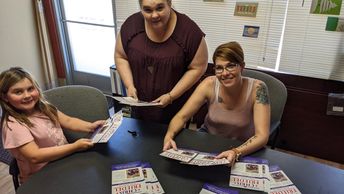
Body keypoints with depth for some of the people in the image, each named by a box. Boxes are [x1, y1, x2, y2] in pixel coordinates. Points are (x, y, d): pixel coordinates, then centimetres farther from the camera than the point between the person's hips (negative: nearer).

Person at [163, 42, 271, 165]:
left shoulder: (257, 88, -21)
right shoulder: (209, 84, -17)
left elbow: (262, 136, -24)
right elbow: (181, 116, -13)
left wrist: (236, 152, -41)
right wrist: (169, 136, -33)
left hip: (243, 148, -2)